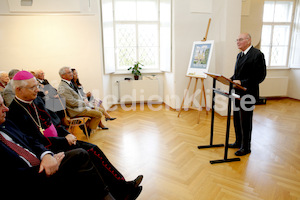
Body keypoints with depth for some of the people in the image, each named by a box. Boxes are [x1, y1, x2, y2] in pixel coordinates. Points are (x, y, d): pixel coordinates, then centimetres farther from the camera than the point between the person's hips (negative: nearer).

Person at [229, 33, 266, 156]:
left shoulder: (257, 55, -13)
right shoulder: (239, 55, 14)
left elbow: (260, 76, -18)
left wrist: (241, 82, -23)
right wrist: (231, 79, 1)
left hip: (247, 94, -8)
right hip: (238, 93, 8)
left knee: (245, 122, 2)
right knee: (237, 120, 17)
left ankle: (246, 147, 18)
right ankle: (238, 142, 34)